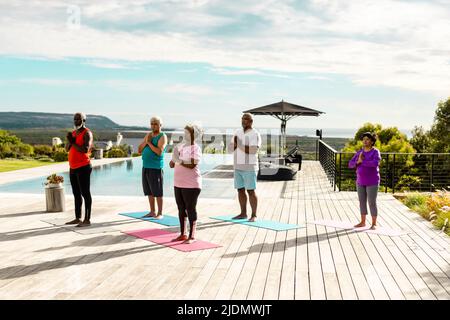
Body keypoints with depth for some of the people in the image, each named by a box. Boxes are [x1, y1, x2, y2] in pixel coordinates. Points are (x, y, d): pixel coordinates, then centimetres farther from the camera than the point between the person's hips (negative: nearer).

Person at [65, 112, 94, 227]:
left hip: (83, 167, -8)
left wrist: (73, 143, -12)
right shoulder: (73, 132, 16)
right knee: (76, 194, 13)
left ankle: (87, 220, -5)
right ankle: (77, 218, 20)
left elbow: (85, 149, -20)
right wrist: (70, 141, -5)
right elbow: (67, 149, 13)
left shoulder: (87, 133, -8)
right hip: (73, 168, 8)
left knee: (85, 193, -7)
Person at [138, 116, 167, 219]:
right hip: (145, 166, 7)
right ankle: (152, 212, 18)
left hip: (156, 168, -7)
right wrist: (145, 142, -4)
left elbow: (159, 152, -20)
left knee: (157, 192, -5)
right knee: (149, 191, 10)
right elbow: (139, 150, 11)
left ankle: (160, 213, 1)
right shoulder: (148, 135, 15)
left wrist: (149, 143, -12)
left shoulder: (162, 136, -5)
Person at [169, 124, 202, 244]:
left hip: (191, 185, -7)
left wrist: (178, 160, -24)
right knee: (181, 209, 12)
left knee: (190, 209, -1)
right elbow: (172, 164, 14)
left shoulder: (195, 148, -9)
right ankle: (183, 234, 22)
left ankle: (192, 236, 7)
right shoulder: (180, 146, 11)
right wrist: (173, 160, -7)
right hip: (178, 184, 7)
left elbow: (192, 165, -21)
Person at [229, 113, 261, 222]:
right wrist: (235, 143, -16)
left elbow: (253, 151, -23)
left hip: (249, 168, -7)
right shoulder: (238, 132, 10)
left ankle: (254, 215, 4)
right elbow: (231, 148, 6)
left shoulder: (255, 134, -11)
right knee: (240, 190, 10)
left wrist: (239, 145, -19)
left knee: (251, 191, -5)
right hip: (238, 167, 7)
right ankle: (243, 213, 19)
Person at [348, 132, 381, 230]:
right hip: (361, 181, 6)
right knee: (362, 202, 10)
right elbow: (351, 164, 2)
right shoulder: (359, 152, 6)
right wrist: (358, 161, -18)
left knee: (372, 203, -3)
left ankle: (374, 224, 9)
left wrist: (362, 161, -19)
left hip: (372, 182, -6)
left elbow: (376, 163, -29)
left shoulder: (375, 152, -11)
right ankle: (363, 222, 21)